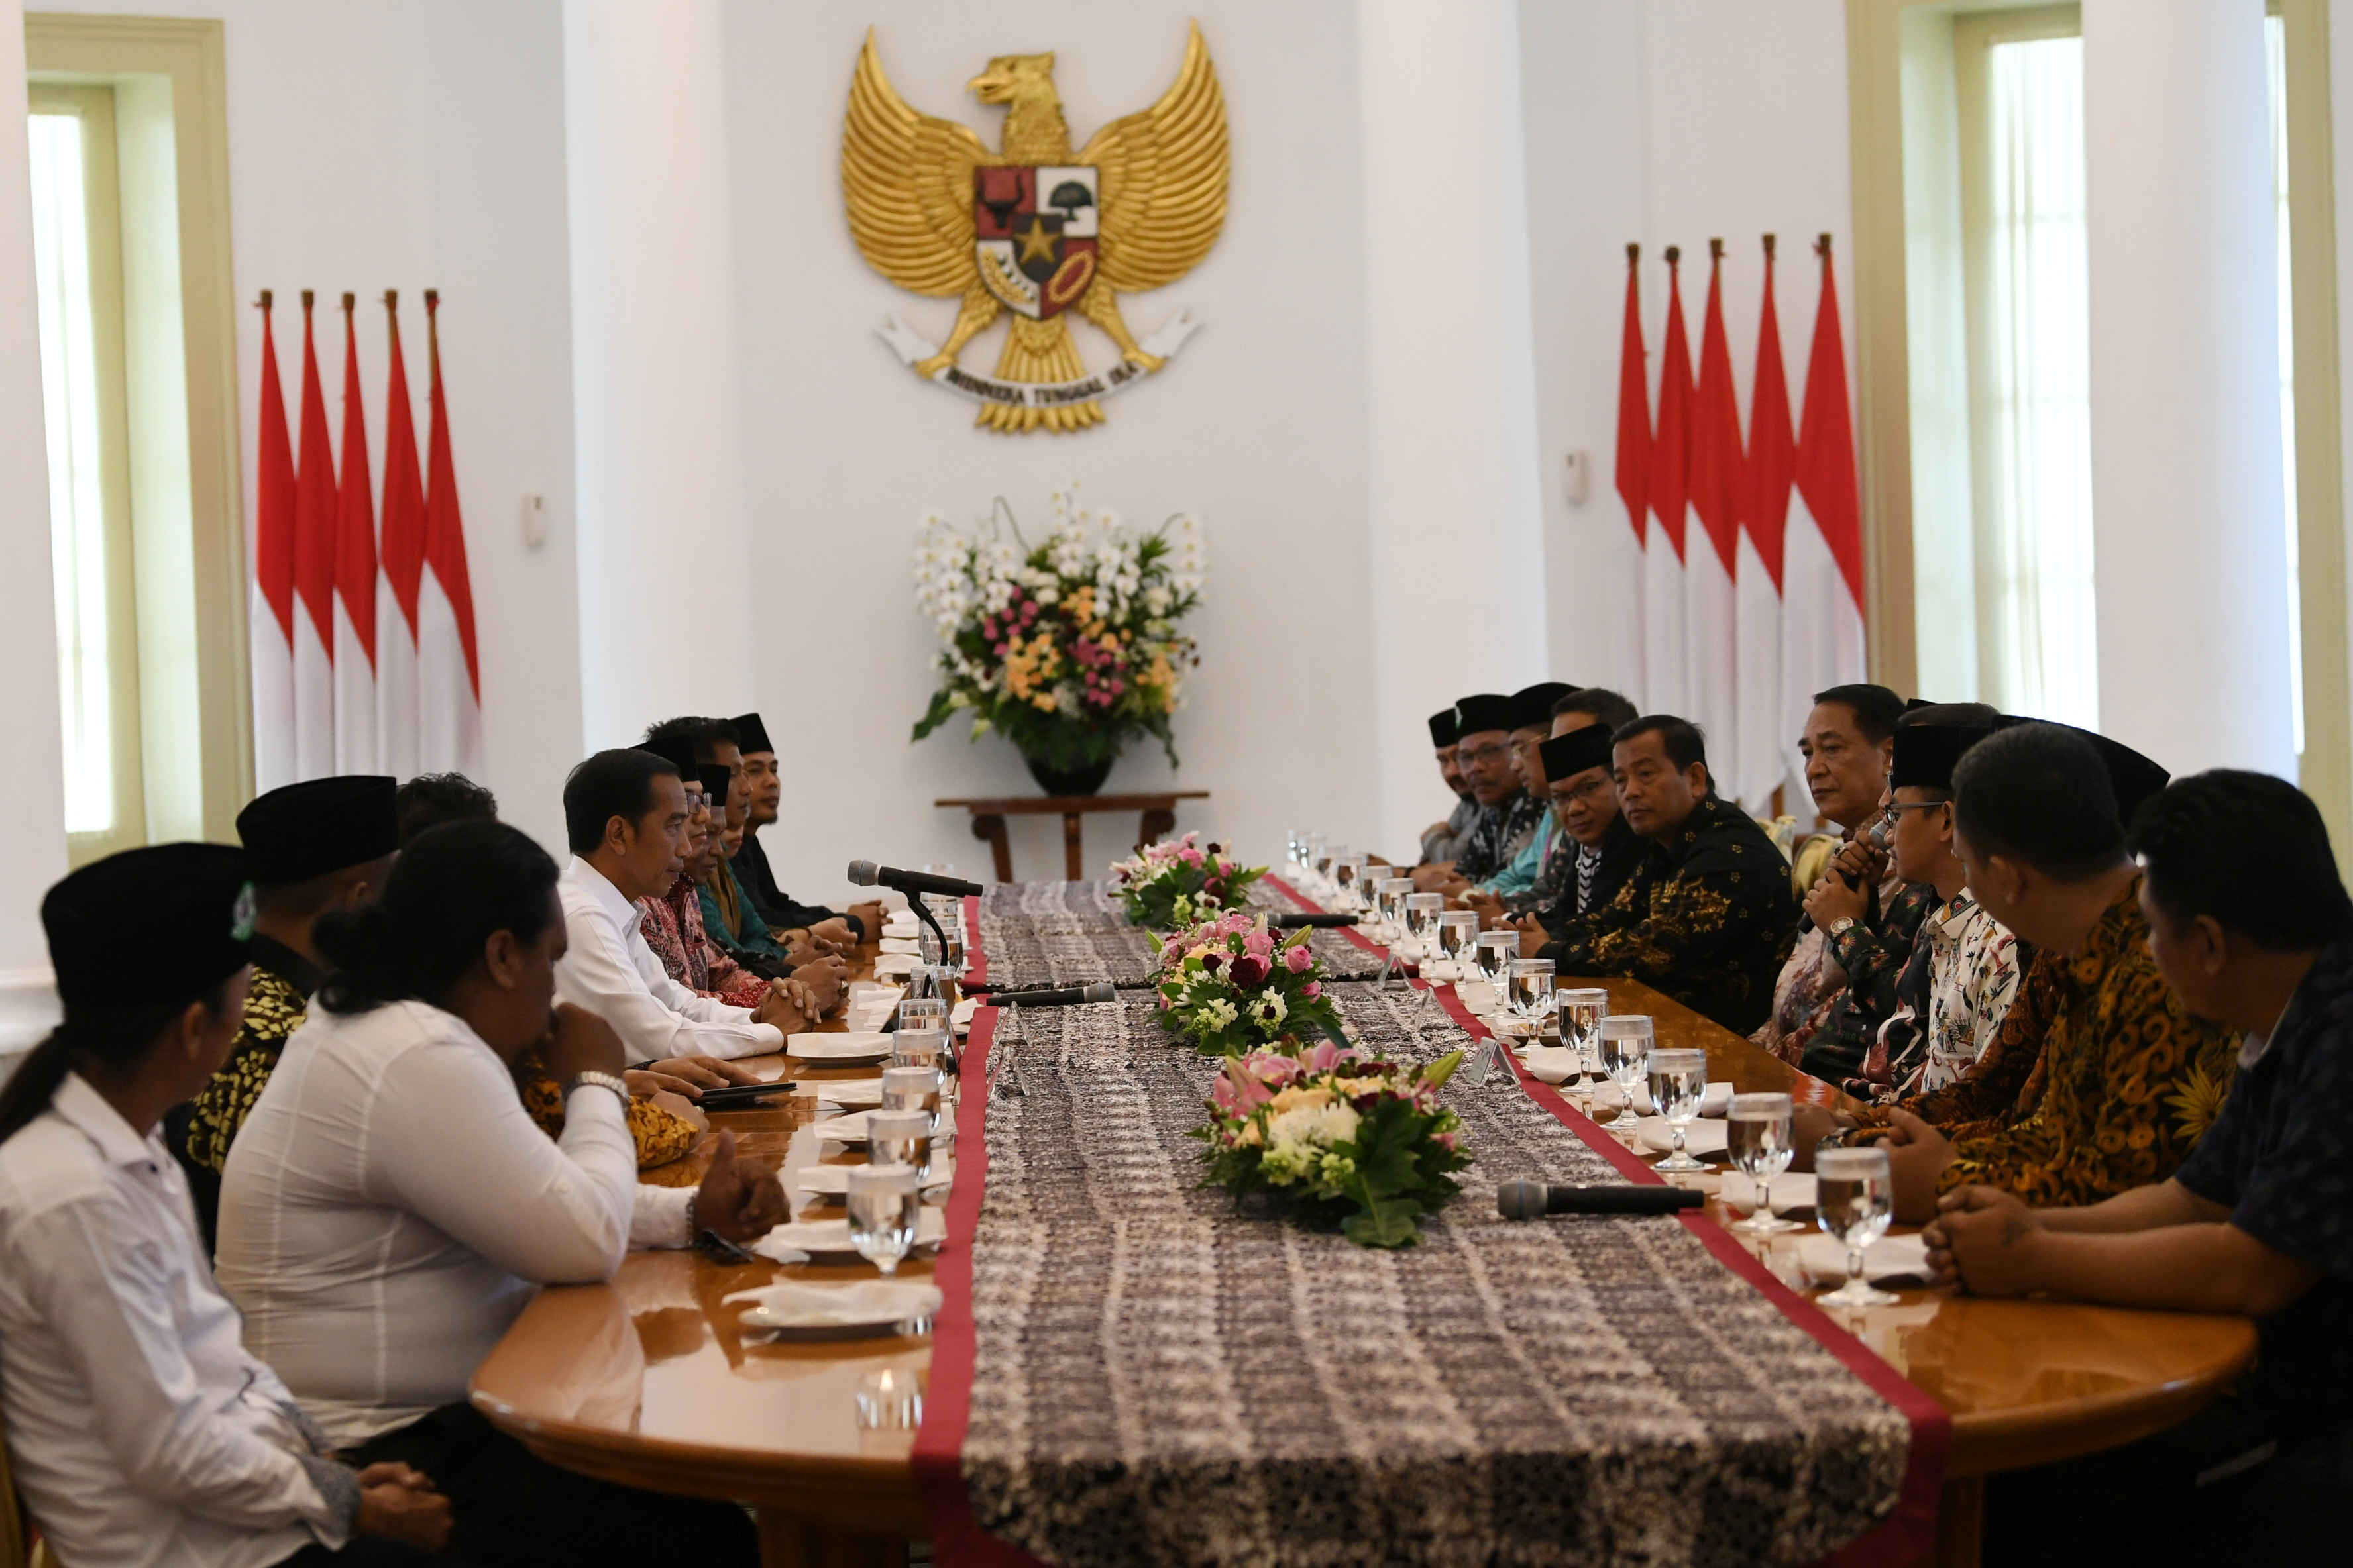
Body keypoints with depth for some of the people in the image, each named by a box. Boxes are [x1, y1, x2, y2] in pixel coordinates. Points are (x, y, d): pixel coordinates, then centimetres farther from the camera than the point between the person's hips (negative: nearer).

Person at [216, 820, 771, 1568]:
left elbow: (542, 1205, 18)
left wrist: (692, 1212, 4)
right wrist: (595, 1085, -5)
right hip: (385, 1452, -10)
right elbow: (585, 1245, -20)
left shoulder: (390, 1029, 11)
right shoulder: (420, 1061, -22)